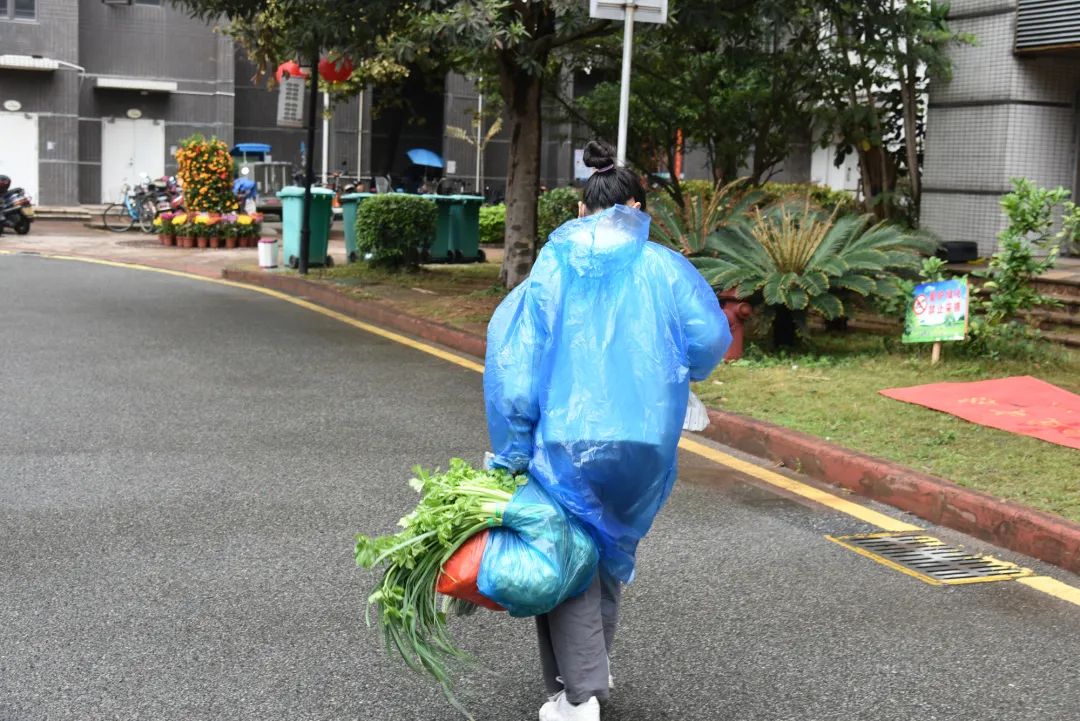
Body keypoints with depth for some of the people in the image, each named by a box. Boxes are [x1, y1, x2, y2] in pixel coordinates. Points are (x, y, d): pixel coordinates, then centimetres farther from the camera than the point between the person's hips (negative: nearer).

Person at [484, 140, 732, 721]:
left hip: (568, 438, -1)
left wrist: (512, 451, -4)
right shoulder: (661, 265, 3)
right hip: (645, 440, 2)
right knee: (611, 549, 21)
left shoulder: (554, 265, 2)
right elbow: (711, 336, -5)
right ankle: (593, 667, 36)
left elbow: (514, 354, -6)